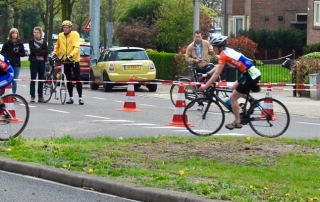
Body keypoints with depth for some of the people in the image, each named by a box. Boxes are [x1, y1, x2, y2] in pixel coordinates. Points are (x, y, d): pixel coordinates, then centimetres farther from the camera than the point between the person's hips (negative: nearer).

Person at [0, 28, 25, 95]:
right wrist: (6, 58, -11)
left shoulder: (20, 44, 6)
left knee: (14, 81, 6)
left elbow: (23, 54, 8)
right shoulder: (7, 43, 1)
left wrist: (17, 53, -10)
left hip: (16, 65, 2)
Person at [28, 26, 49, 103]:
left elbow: (46, 52, -2)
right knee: (33, 79, -5)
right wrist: (41, 50, -10)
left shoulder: (44, 42, 11)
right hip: (34, 62, -2)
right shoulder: (31, 41, 5)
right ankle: (32, 96, -4)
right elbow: (32, 50, -12)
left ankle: (40, 96, 8)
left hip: (42, 62, 2)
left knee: (41, 80, 4)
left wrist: (38, 52, -13)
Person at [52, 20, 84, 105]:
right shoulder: (60, 36, 4)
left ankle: (80, 97, -1)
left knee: (77, 79, -4)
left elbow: (77, 47, -19)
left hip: (74, 60, -4)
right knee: (68, 80, 8)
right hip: (65, 61, 4)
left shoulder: (75, 34, -9)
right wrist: (54, 53, 1)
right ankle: (71, 97, 15)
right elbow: (57, 47, 18)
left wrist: (71, 55, -32)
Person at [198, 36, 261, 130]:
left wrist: (205, 86, -8)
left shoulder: (224, 55, -11)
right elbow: (218, 67, 24)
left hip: (250, 75, -9)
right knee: (233, 88, 24)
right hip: (253, 73, 9)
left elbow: (217, 74, -12)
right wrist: (206, 74, 24)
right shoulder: (228, 51, 14)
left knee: (233, 97, 1)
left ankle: (237, 122, 8)